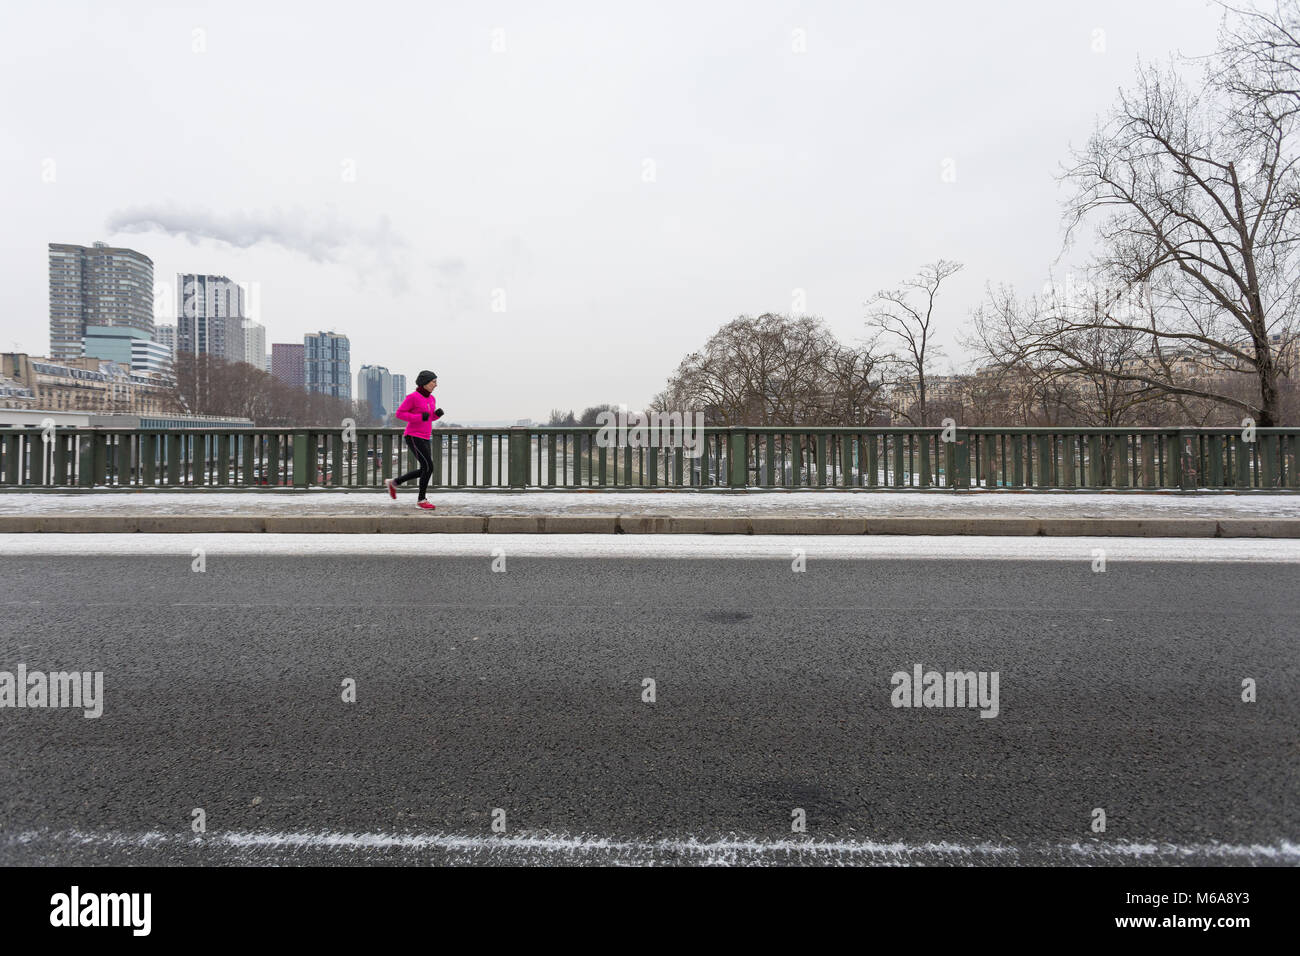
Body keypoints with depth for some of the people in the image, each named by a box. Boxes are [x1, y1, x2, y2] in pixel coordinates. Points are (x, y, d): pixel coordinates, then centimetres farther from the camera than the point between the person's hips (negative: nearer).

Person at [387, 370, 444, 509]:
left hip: (424, 439, 9)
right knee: (429, 467, -14)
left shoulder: (431, 398, 11)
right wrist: (419, 417, -19)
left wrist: (438, 413, -1)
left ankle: (394, 482, 27)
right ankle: (421, 500, -3)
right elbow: (399, 413, -9)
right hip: (414, 438, -9)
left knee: (424, 471, 10)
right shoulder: (413, 397, -12)